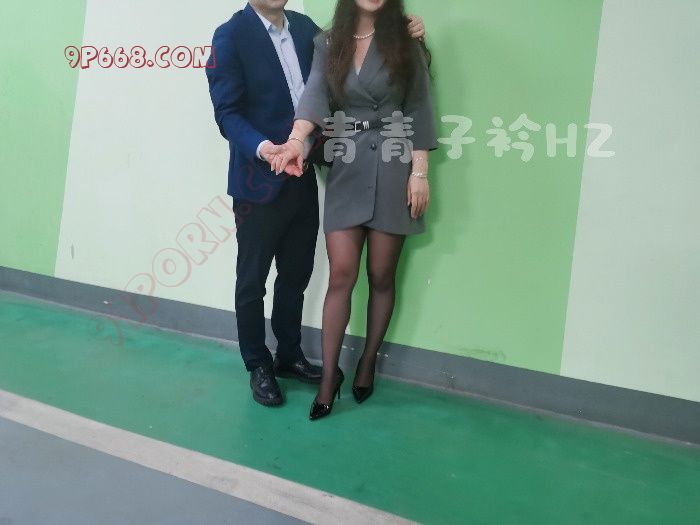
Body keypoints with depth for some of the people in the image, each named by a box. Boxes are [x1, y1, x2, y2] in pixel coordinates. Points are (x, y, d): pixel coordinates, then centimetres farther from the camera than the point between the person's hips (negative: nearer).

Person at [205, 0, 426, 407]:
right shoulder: (231, 36, -7)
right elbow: (227, 111, -13)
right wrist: (258, 146, -33)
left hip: (303, 178, 6)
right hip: (259, 181, -5)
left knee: (296, 275, 16)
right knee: (253, 280, 9)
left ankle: (289, 356, 34)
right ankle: (259, 366, 27)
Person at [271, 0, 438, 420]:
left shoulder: (405, 44, 3)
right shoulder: (328, 44, 6)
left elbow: (419, 110, 1)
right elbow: (316, 93, -12)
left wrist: (420, 172, -7)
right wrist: (297, 140, -31)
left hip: (393, 169, -1)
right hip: (346, 170, 1)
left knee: (381, 276, 6)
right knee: (341, 276, -1)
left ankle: (368, 362, 25)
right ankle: (330, 374, 11)